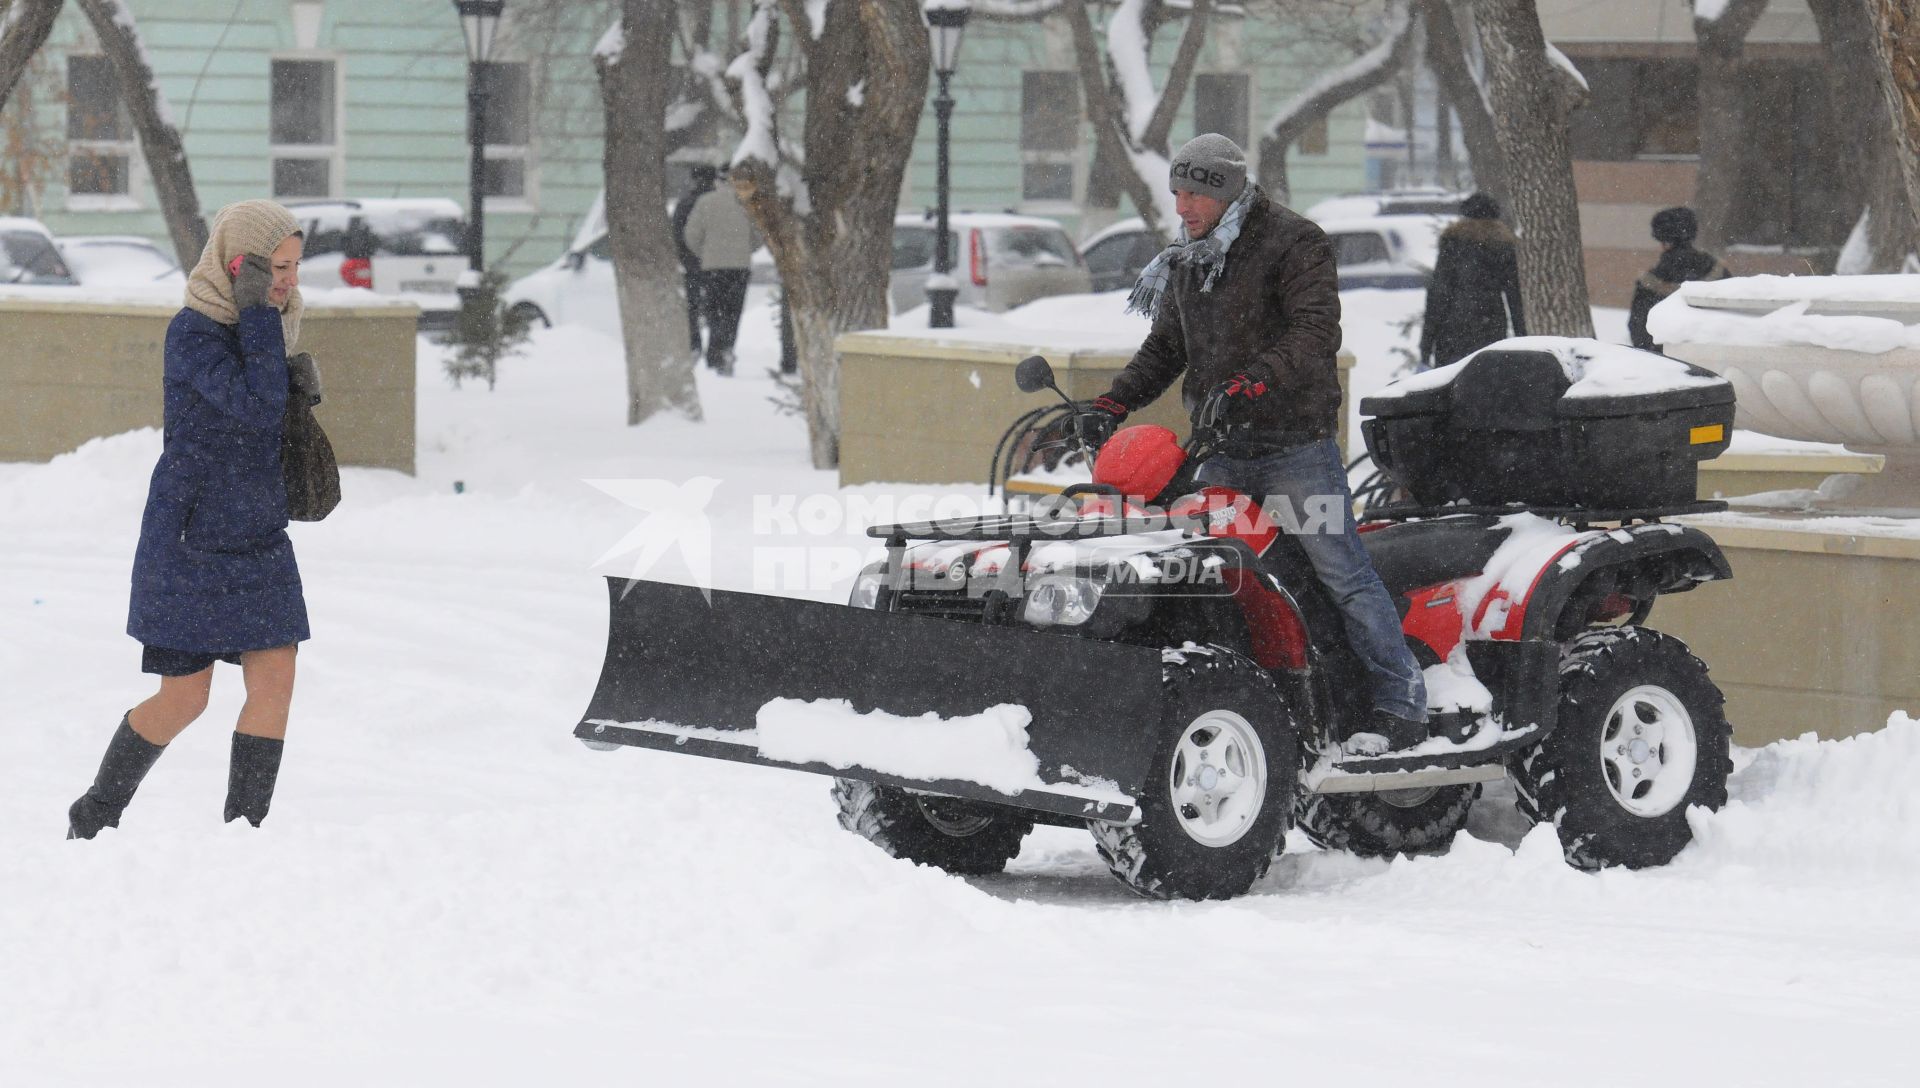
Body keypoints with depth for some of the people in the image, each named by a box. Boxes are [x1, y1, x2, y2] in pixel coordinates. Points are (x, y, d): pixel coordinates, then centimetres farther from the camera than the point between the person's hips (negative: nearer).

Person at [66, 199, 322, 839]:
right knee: (184, 699, -2)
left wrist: (301, 388, -3)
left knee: (275, 682, -4)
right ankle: (93, 818, 19)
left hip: (259, 539, 7)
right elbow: (254, 408, -29)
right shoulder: (192, 331, -17)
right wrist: (257, 313, -25)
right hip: (190, 540, -7)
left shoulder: (266, 323, 6)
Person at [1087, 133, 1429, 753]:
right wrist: (1114, 405, 7)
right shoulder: (1187, 264, 16)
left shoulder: (1294, 244, -8)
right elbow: (1164, 348, 22)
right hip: (1221, 454, 7)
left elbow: (1316, 334, -20)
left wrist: (1254, 382, -34)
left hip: (1296, 447, -7)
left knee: (1343, 573, -8)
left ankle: (1402, 705, -5)